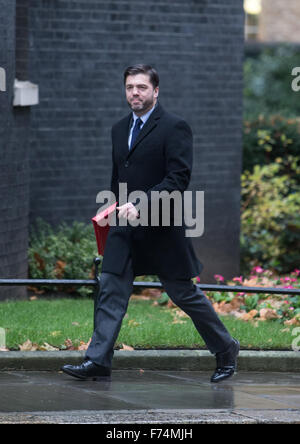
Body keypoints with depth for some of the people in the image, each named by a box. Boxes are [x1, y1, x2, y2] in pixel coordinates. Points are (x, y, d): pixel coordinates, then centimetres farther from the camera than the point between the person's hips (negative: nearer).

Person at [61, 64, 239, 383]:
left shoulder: (174, 128, -9)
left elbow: (178, 178, -18)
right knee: (110, 291, -5)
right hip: (125, 226, 6)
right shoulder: (119, 129, 14)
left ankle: (225, 349, 21)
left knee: (185, 294, 3)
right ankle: (98, 361, -7)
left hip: (162, 229, -6)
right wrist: (114, 209, 17)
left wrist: (141, 206, -25)